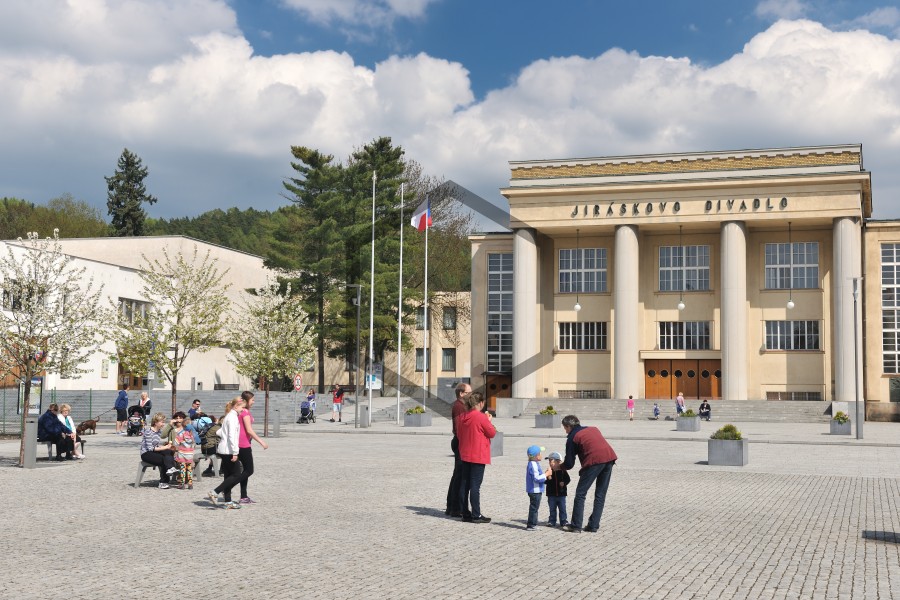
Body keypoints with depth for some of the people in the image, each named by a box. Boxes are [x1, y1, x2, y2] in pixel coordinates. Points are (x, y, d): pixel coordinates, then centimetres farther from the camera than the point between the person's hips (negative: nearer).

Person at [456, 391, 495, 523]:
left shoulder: (461, 417, 4)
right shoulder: (481, 417, -16)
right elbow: (492, 433, -8)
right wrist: (489, 421, 7)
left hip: (464, 455, 7)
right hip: (478, 456, -7)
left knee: (464, 484, 10)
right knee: (475, 485, -5)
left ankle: (465, 513, 15)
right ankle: (476, 515, -3)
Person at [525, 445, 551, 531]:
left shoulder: (535, 464, 14)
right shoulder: (533, 465, -20)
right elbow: (537, 478, -26)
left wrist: (545, 474, 8)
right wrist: (546, 474, -18)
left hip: (536, 490, 11)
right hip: (535, 490, -11)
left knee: (534, 507, 17)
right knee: (534, 507, -5)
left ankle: (532, 524, 25)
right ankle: (531, 525, 0)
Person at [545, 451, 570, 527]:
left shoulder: (562, 471, -3)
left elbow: (568, 479, 1)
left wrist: (564, 483, -17)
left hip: (561, 493, -1)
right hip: (551, 494, 1)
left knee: (562, 509, 5)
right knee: (552, 509, 9)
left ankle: (564, 521, 13)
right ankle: (552, 521, 16)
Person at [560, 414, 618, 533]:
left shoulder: (572, 437, 10)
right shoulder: (593, 429, 27)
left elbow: (569, 464, 10)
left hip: (594, 461, -6)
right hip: (609, 457, 6)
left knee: (580, 494, 6)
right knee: (600, 494, 15)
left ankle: (576, 526, 5)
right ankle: (593, 526, 15)